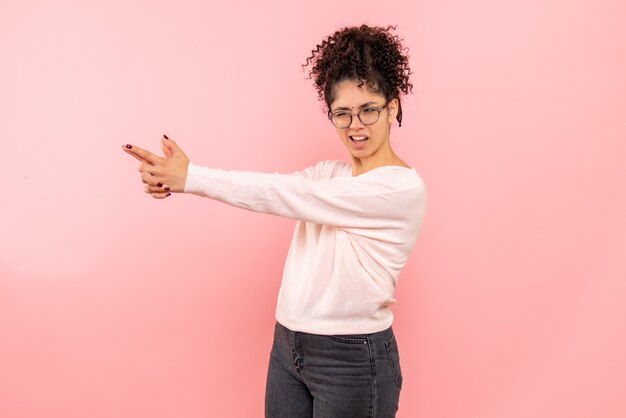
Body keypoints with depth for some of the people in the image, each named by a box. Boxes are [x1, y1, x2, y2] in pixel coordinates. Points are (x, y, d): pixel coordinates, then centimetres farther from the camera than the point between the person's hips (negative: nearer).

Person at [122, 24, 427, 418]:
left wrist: (191, 177, -20)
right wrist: (175, 180, -26)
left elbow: (286, 193, -21)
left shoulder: (403, 188, -15)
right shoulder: (328, 173, 8)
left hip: (352, 359, -6)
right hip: (288, 347, 6)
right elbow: (276, 187, -10)